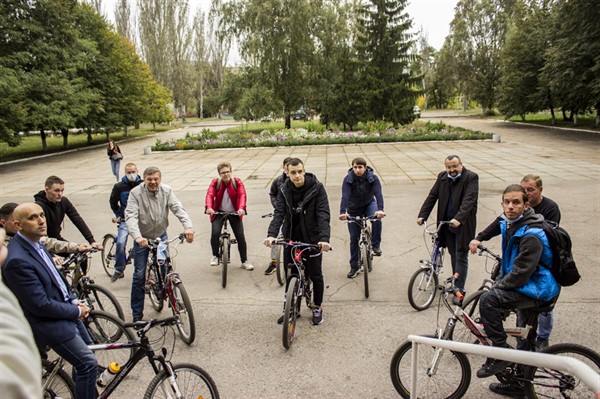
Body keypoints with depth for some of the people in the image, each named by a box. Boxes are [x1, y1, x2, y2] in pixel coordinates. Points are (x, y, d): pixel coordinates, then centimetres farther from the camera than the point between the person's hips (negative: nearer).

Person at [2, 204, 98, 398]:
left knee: (86, 352, 22)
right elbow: (41, 306, -25)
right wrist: (76, 311, -14)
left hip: (67, 310, 9)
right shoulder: (17, 260, -28)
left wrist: (74, 301, 3)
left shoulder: (36, 243, 1)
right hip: (51, 324, -9)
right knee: (89, 364, -7)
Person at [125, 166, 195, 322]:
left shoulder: (166, 191, -11)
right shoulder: (136, 193, -17)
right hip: (142, 239, -2)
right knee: (139, 275, 2)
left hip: (161, 236, 2)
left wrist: (188, 227, -40)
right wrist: (137, 237, -45)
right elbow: (130, 216, -27)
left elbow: (178, 208, -22)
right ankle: (137, 313, 15)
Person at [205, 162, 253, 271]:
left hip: (234, 213, 0)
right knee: (215, 233, -20)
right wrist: (208, 207, -41)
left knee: (240, 236, -4)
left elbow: (242, 194, -22)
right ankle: (215, 256, 6)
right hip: (219, 212, 0)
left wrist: (241, 208, -41)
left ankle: (245, 261, 13)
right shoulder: (215, 182, -6)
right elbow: (210, 195, -21)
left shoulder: (237, 182, -7)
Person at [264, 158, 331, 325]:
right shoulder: (284, 190, -4)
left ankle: (317, 307, 29)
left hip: (312, 239, -3)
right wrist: (271, 234, -32)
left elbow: (323, 214, -22)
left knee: (315, 275, 8)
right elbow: (279, 213, -14)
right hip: (290, 239, 3)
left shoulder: (317, 188, -14)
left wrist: (324, 238, -36)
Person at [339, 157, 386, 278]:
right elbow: (345, 196, -33)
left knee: (377, 219, -34)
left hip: (369, 204, 0)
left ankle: (376, 245, -13)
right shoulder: (348, 179, -22)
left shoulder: (373, 178, -21)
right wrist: (343, 212, -50)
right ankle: (354, 267, 18)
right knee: (354, 238, 4)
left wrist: (380, 209, -51)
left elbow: (378, 194, -33)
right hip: (354, 209, 0)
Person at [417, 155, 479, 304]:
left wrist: (458, 219, -37)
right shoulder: (442, 177, 4)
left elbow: (468, 200, -24)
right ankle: (455, 283, 30)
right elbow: (432, 196, 3)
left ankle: (459, 290, 4)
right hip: (447, 223, 5)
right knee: (453, 254, 16)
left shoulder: (471, 177, -12)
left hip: (463, 225, -5)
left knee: (461, 256, 0)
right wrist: (422, 215, -8)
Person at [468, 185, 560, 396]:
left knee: (488, 299, -29)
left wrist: (497, 287, -18)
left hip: (537, 289, -10)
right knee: (526, 340, 21)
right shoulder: (509, 221, 2)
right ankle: (518, 384, 37)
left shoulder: (531, 235, -26)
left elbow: (521, 274, -28)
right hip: (529, 286, 10)